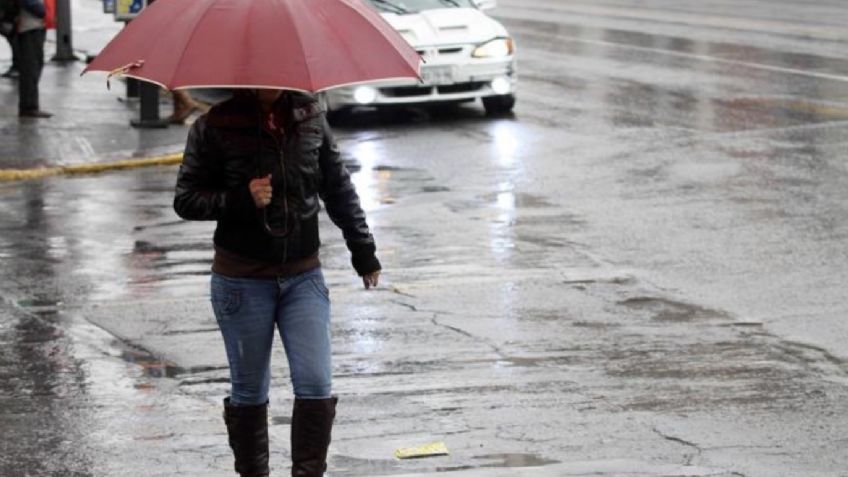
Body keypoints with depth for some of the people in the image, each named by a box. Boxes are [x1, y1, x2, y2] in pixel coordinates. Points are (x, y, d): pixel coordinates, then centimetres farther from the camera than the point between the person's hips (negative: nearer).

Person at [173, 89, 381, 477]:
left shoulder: (309, 116, 1)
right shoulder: (216, 125, -8)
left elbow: (338, 188, 12)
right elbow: (185, 200, -5)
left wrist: (363, 251, 14)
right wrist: (241, 199, -20)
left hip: (303, 276, 2)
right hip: (242, 281, -2)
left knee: (316, 386, -7)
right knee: (249, 392, 8)